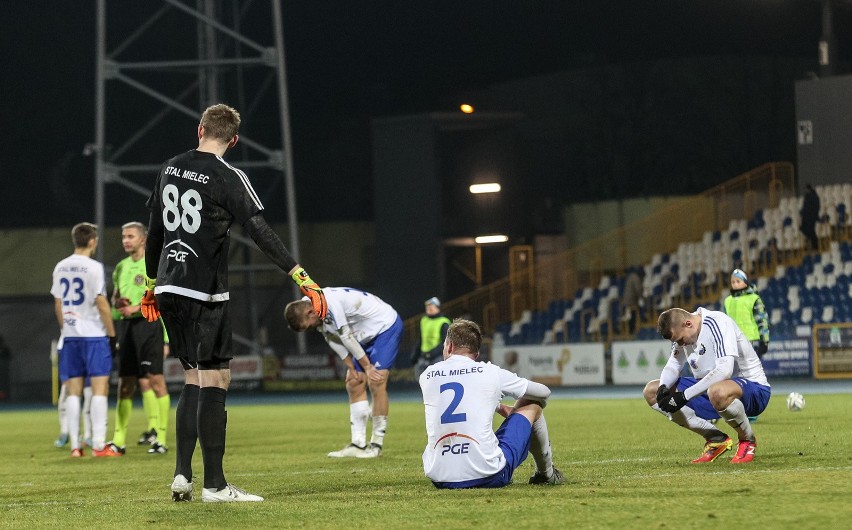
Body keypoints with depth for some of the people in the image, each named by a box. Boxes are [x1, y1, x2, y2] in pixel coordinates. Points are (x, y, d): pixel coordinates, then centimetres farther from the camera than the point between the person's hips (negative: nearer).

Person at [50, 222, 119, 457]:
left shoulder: (60, 268, 9)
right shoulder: (93, 267, -9)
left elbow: (58, 305, 13)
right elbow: (101, 303, -11)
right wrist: (112, 334, -5)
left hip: (69, 335, 6)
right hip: (93, 334, -6)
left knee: (73, 390, 7)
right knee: (100, 387, -4)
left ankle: (75, 446, 6)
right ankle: (98, 444, -9)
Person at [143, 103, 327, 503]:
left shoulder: (170, 169, 11)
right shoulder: (227, 178, -10)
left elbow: (154, 230, 19)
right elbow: (261, 233, -18)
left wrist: (152, 284, 30)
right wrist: (302, 277, -20)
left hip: (170, 290, 7)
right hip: (204, 293, -7)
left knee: (194, 380, 15)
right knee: (214, 381, -5)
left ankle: (181, 476, 11)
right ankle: (214, 485, -8)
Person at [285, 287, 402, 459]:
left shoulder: (331, 302, -31)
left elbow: (346, 337, -24)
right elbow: (334, 340, 4)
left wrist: (367, 366, -16)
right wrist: (351, 368, -3)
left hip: (386, 325, -10)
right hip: (367, 335, 10)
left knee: (376, 383, -17)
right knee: (354, 385, 3)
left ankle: (377, 445, -11)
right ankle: (358, 444, 3)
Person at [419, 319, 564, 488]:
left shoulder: (427, 376, 7)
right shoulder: (491, 373, 1)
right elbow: (544, 392, 17)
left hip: (438, 479, 3)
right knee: (532, 405, 19)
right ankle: (546, 473, 37)